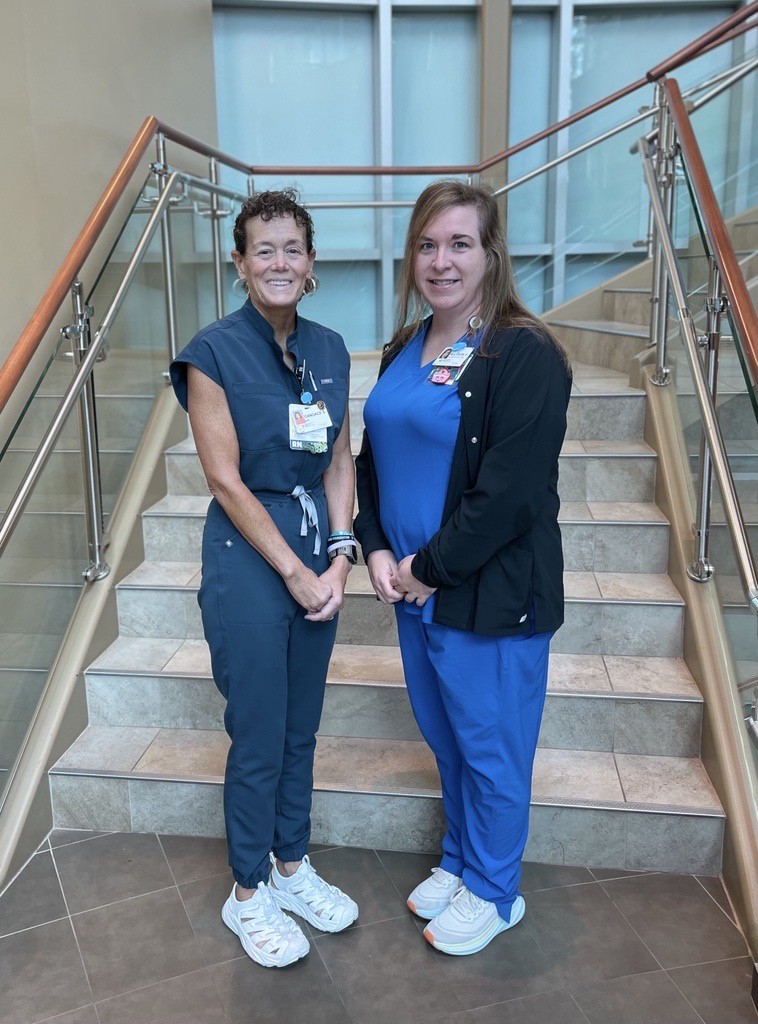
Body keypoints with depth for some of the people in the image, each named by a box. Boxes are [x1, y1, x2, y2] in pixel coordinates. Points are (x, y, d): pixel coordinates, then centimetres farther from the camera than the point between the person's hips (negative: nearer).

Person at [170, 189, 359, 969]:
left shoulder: (329, 349, 5)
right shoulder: (214, 351, -11)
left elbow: (339, 460, 7)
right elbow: (226, 479, -14)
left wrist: (339, 555, -5)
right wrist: (294, 571, -13)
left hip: (318, 557, 5)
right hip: (247, 560, -5)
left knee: (301, 729, 18)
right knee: (258, 736, 7)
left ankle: (292, 867, 39)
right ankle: (248, 895, 30)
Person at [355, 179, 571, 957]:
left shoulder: (526, 356, -17)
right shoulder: (403, 350, 7)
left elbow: (508, 495, -21)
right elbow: (373, 457, 12)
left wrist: (431, 568, -15)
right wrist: (377, 550, -1)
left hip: (492, 594, -7)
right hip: (413, 587, 7)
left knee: (490, 746, 11)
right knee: (444, 738, 22)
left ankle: (491, 892, 35)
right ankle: (459, 861, 45)